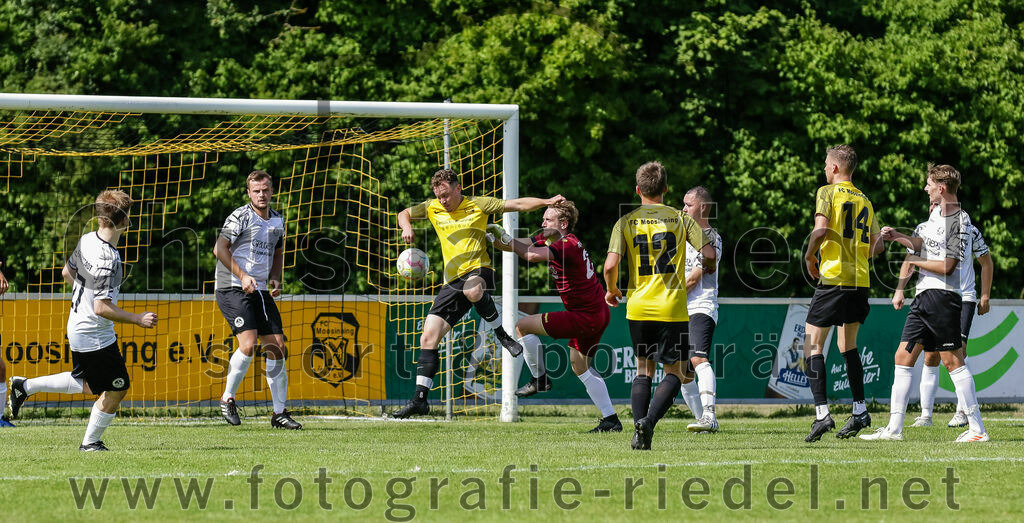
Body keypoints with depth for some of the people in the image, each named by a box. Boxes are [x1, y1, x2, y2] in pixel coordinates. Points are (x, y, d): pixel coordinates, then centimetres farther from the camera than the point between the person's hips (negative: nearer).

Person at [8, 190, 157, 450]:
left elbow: (67, 272, 14)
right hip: (96, 337, -9)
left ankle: (25, 386, 29)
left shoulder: (86, 240, -3)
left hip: (77, 327, 9)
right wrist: (138, 319, -21)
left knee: (88, 385, 27)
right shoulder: (108, 258, -29)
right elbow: (102, 308, -29)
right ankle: (91, 442, 18)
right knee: (117, 389, 5)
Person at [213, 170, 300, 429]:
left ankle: (279, 412, 9)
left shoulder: (277, 220, 12)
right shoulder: (240, 216, -8)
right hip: (233, 290, -7)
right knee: (248, 345, -21)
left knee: (277, 348, 1)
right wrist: (242, 276, -21)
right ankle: (227, 399, -1)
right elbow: (220, 248, -14)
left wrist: (275, 278, 8)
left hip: (261, 291, 7)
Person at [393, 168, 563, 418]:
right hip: (452, 280, 5)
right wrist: (407, 227, 2)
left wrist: (547, 202, -14)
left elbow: (518, 204, -1)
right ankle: (420, 399, 0)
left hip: (478, 269, -5)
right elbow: (404, 214, 25)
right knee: (428, 338, -5)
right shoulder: (433, 208, 13)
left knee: (472, 289, -43)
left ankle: (502, 335, -20)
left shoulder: (478, 205, 1)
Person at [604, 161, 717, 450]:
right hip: (672, 308, -2)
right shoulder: (680, 218, 0)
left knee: (644, 369, 17)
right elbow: (710, 253, -5)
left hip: (638, 307, 2)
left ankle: (638, 424, 2)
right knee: (673, 371, 6)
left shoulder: (626, 223, 1)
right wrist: (708, 267, 19)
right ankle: (649, 420, -15)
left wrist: (612, 290, 10)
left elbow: (611, 265, -10)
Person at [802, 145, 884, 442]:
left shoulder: (828, 192, -3)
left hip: (833, 277, -6)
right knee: (848, 346, 21)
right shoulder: (865, 201, 15)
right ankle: (860, 411, 19)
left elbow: (821, 228, -18)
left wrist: (810, 256, -2)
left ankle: (822, 413, -16)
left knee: (813, 345, -3)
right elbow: (877, 245, 16)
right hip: (861, 281, 6)